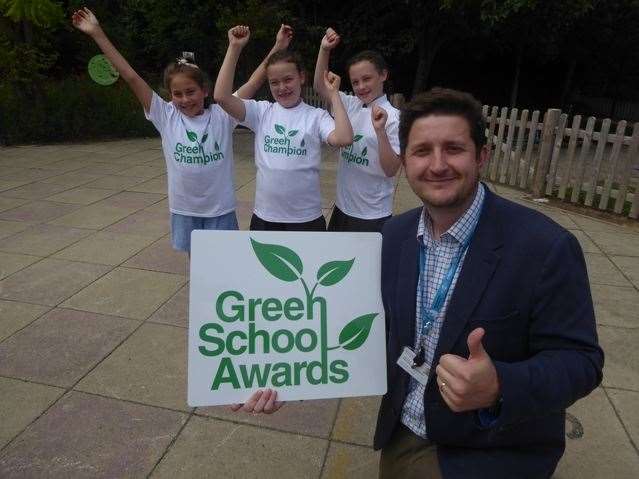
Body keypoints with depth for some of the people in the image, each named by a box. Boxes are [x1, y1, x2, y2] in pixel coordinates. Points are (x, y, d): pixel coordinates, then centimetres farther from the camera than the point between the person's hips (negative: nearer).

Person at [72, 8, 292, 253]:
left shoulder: (221, 115, -7)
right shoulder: (166, 117, -4)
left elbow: (254, 82, -11)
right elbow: (131, 77, -6)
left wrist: (277, 47, -17)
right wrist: (97, 33, -8)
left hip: (220, 211, -2)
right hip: (184, 211, 2)